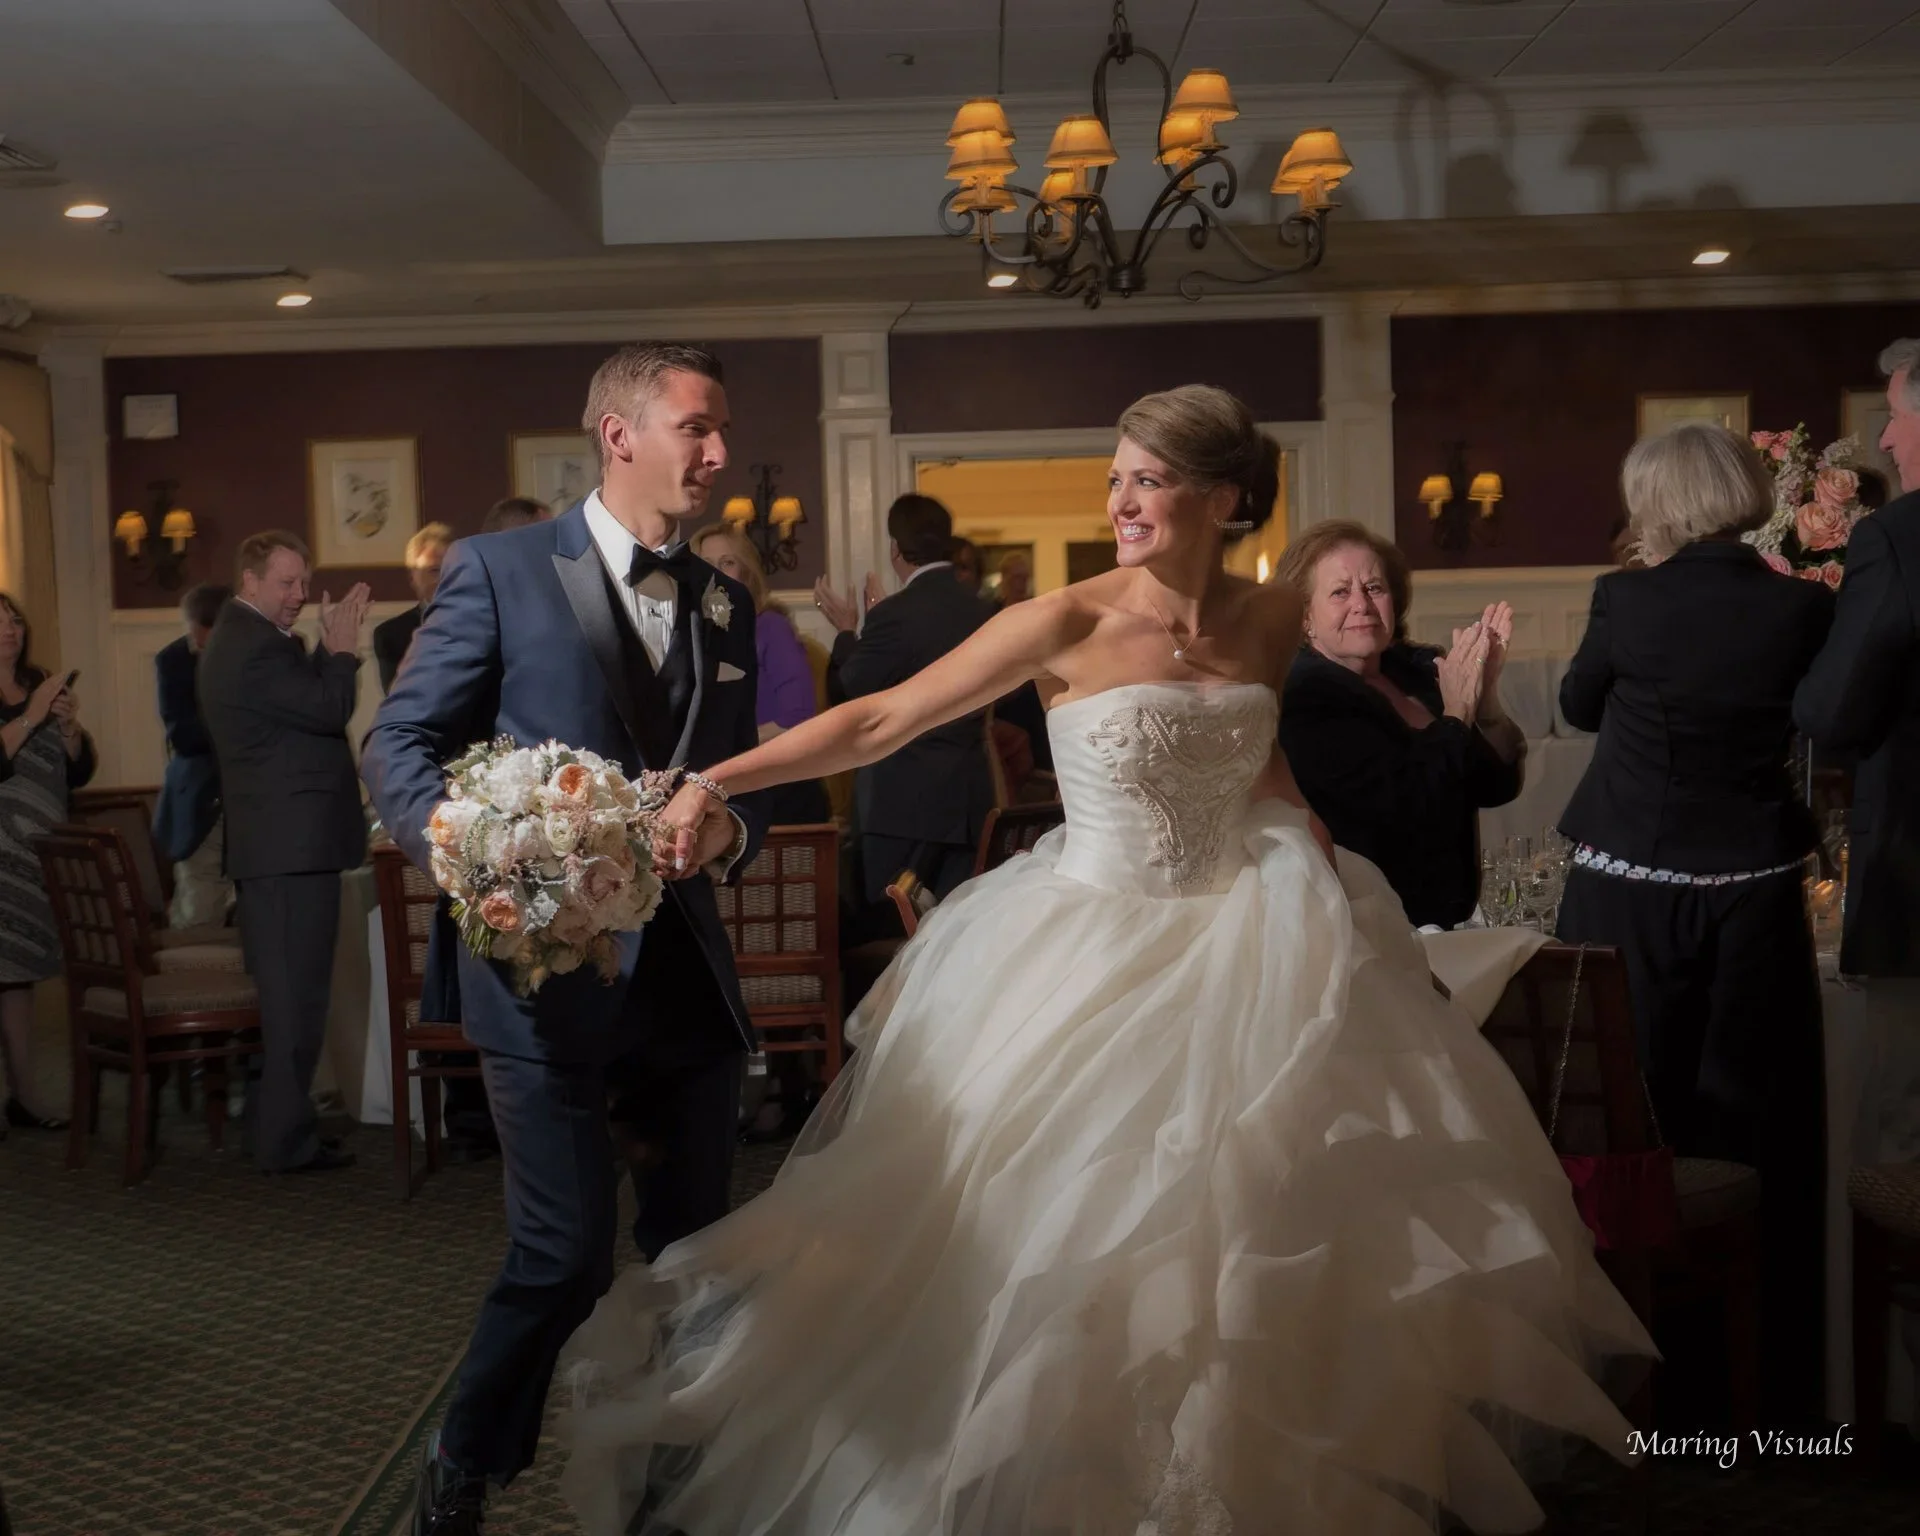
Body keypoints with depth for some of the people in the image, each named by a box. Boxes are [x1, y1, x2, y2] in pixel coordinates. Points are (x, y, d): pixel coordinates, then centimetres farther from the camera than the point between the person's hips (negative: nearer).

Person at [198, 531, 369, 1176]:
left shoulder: (240, 637, 19)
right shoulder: (256, 647, -16)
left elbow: (307, 697, 17)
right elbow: (330, 709, -19)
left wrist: (332, 644, 8)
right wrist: (342, 645, -4)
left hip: (269, 847, 11)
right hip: (293, 844, -11)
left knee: (276, 990, 16)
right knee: (295, 994, -6)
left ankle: (271, 1123, 25)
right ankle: (286, 1139, -1)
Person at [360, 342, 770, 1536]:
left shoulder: (726, 602, 13)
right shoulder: (503, 569, -3)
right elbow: (400, 746, -4)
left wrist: (730, 832, -7)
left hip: (691, 973, 5)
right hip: (551, 967, -5)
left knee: (695, 1246, 13)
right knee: (568, 1255, -3)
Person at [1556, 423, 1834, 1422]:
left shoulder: (1627, 599, -9)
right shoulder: (1802, 606, -5)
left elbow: (1578, 705, 7)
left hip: (1631, 893, -1)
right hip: (1752, 896, 1)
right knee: (1755, 1139, 12)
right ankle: (1767, 1385, 20)